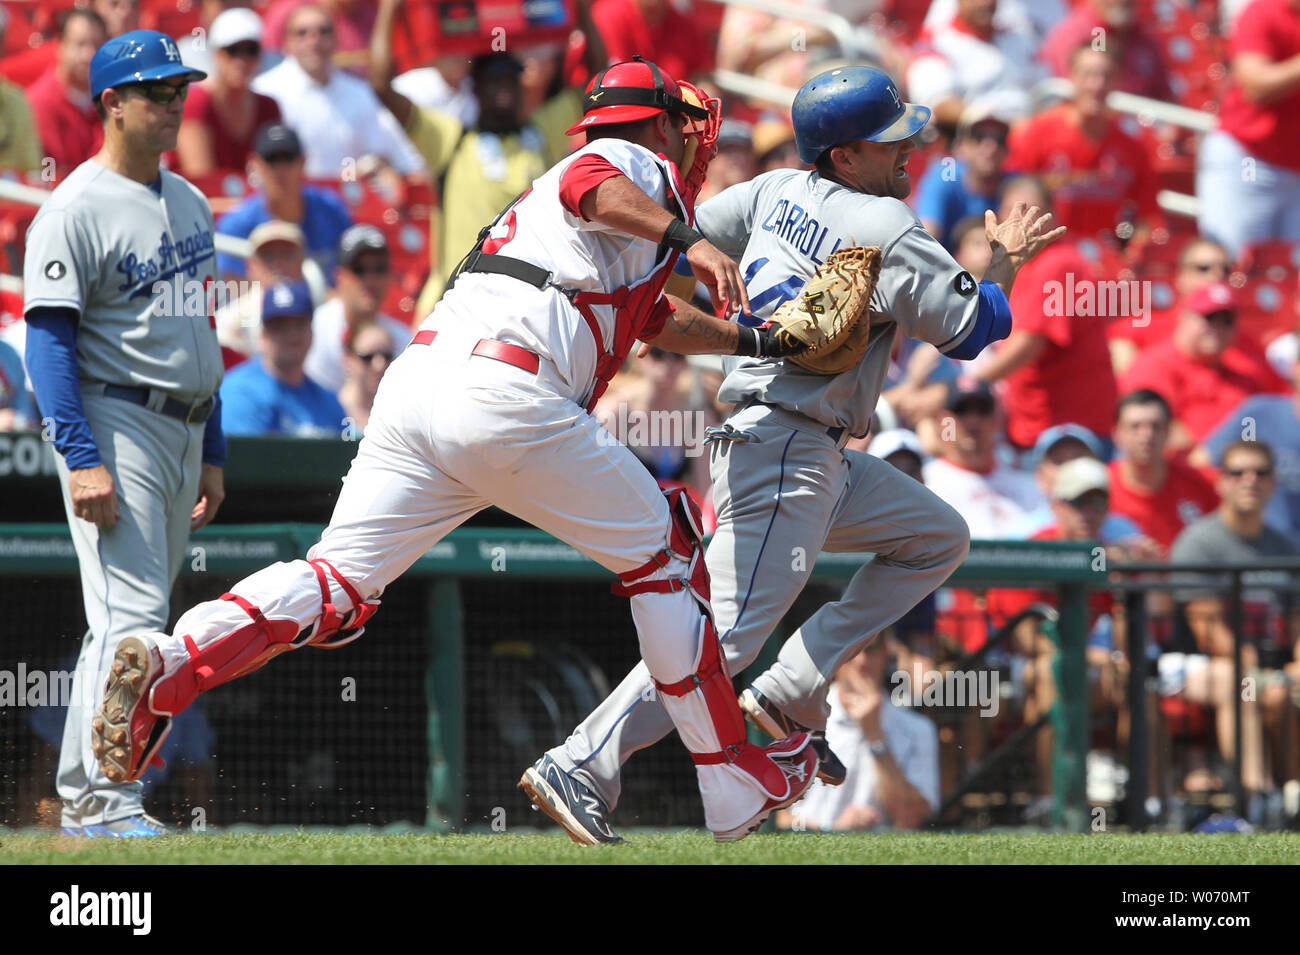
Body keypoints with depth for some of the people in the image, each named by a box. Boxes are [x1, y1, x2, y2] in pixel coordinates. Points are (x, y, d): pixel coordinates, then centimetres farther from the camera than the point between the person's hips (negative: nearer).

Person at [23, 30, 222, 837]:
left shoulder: (189, 203, 16)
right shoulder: (75, 210, -10)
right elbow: (49, 339, -15)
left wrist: (212, 454, 18)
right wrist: (80, 459, -23)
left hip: (182, 430, 8)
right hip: (114, 422, -8)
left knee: (131, 614, 10)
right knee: (131, 614, -16)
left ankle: (80, 795, 16)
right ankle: (108, 800, -17)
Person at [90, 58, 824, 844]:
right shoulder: (641, 167, 10)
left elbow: (656, 319, 47)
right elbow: (587, 187, -15)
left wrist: (756, 341, 45)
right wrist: (689, 239, -26)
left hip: (417, 381, 8)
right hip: (506, 396, -8)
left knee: (339, 583, 0)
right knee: (663, 551, 7)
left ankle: (170, 663, -24)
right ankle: (737, 790, 10)